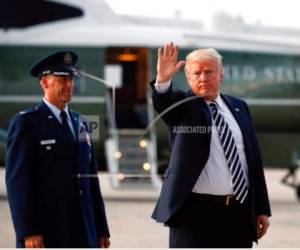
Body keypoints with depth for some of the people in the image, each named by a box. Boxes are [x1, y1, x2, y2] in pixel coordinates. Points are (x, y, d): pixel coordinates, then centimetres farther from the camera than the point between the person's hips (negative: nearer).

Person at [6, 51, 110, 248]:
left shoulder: (80, 123, 17)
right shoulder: (26, 123, -4)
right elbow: (17, 180, -10)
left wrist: (101, 229, 13)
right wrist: (28, 232, -18)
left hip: (82, 231, 6)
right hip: (44, 231, -6)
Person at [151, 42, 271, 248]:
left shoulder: (239, 108, 12)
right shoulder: (183, 108, 0)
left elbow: (254, 159, 12)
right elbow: (163, 101, -23)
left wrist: (262, 208, 9)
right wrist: (163, 80, -46)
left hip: (240, 213, 5)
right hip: (196, 213, -4)